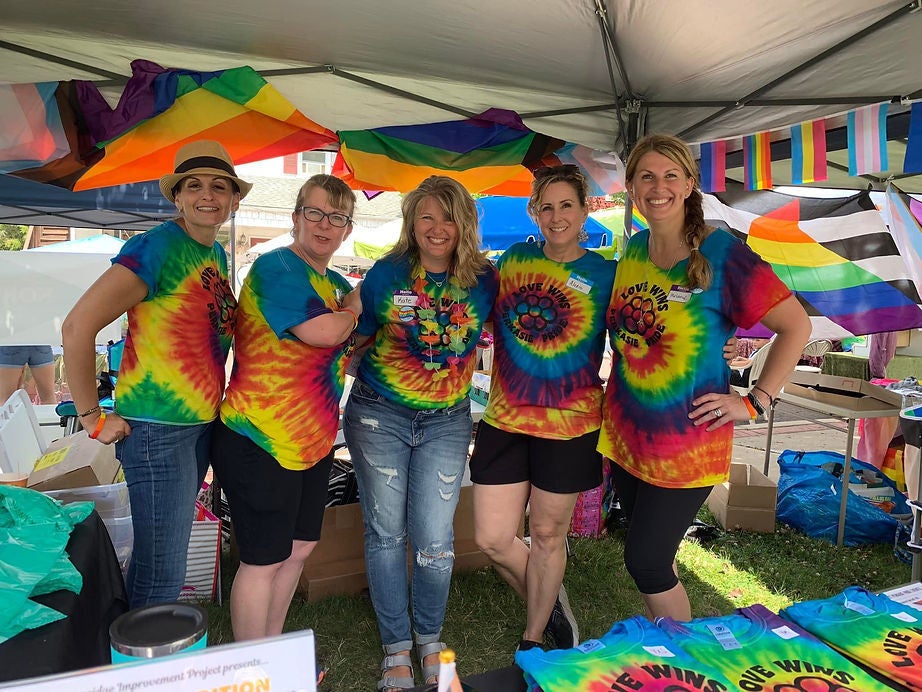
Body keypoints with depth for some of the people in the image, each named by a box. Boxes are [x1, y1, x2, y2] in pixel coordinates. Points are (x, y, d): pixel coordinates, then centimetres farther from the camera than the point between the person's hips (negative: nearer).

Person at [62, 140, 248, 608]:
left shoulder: (217, 253, 9)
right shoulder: (156, 248, -16)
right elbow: (77, 327, -19)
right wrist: (93, 417, -14)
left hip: (201, 424, 8)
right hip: (157, 430, -8)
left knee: (170, 549, 21)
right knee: (161, 571, 1)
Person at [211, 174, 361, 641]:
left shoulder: (337, 284, 12)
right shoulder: (276, 267, -14)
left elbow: (353, 346, 26)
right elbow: (322, 331, -27)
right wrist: (352, 308, -7)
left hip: (314, 440, 9)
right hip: (261, 443, -9)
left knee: (298, 548, 20)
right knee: (264, 560, 4)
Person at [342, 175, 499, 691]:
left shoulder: (484, 280, -3)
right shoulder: (387, 274, -4)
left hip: (446, 421, 0)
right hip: (379, 416, 0)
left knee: (434, 538, 2)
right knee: (386, 532, 8)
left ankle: (430, 639, 31)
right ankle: (397, 649, 29)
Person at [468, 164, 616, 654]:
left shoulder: (608, 274, -4)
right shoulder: (514, 259, 5)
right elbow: (488, 319, 17)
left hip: (568, 425, -3)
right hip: (504, 419, 3)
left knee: (547, 535, 13)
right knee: (491, 539, 5)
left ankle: (533, 641, 38)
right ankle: (553, 606, 36)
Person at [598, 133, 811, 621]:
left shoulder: (721, 253, -13)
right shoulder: (635, 249, 4)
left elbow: (796, 325, -11)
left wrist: (755, 403, -14)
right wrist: (616, 390, 10)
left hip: (687, 440, -6)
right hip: (625, 431, 6)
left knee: (646, 562, 1)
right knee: (650, 555, 19)